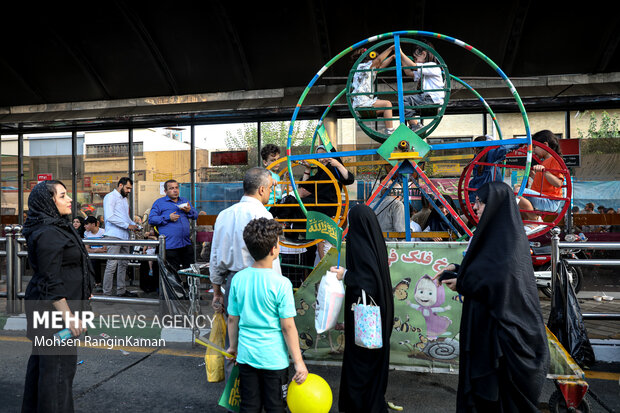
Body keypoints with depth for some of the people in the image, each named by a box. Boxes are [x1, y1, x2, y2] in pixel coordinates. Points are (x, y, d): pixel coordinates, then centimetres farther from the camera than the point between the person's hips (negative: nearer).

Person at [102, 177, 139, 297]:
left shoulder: (124, 199, 21)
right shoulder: (110, 197, -6)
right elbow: (110, 217, -18)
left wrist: (134, 224, 9)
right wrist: (128, 225, -16)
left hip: (124, 236, 9)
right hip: (114, 236, -9)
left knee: (123, 264, 11)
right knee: (112, 265, -9)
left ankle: (121, 291, 19)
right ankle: (107, 293, -3)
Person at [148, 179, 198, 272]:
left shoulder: (184, 201, 19)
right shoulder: (159, 202, 5)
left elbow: (196, 215, 15)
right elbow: (151, 219, -4)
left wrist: (189, 210, -6)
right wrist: (168, 218, -13)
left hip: (186, 244, 5)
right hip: (170, 246, -4)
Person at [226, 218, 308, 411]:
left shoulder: (238, 279, -5)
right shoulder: (281, 283, -18)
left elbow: (232, 319, 4)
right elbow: (287, 327, -16)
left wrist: (233, 346, 20)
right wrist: (298, 362, -7)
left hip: (246, 355, 4)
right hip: (274, 359, -4)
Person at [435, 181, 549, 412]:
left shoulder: (508, 237, -17)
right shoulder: (498, 233, 11)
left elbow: (497, 279, -28)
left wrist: (461, 285, -14)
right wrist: (457, 269, 4)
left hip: (500, 330, -9)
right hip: (484, 326, 9)